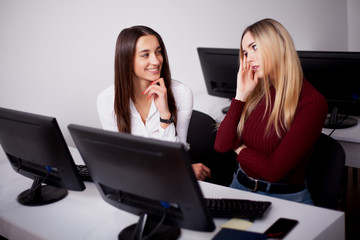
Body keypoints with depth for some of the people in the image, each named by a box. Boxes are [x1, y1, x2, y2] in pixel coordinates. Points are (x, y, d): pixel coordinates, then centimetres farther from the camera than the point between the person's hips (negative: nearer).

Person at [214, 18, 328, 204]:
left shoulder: (312, 103, -14)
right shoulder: (257, 93, 5)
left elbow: (274, 170, -18)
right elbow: (221, 145, -2)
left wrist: (240, 149, -1)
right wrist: (241, 95, -3)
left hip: (284, 196, -5)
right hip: (240, 187, 5)